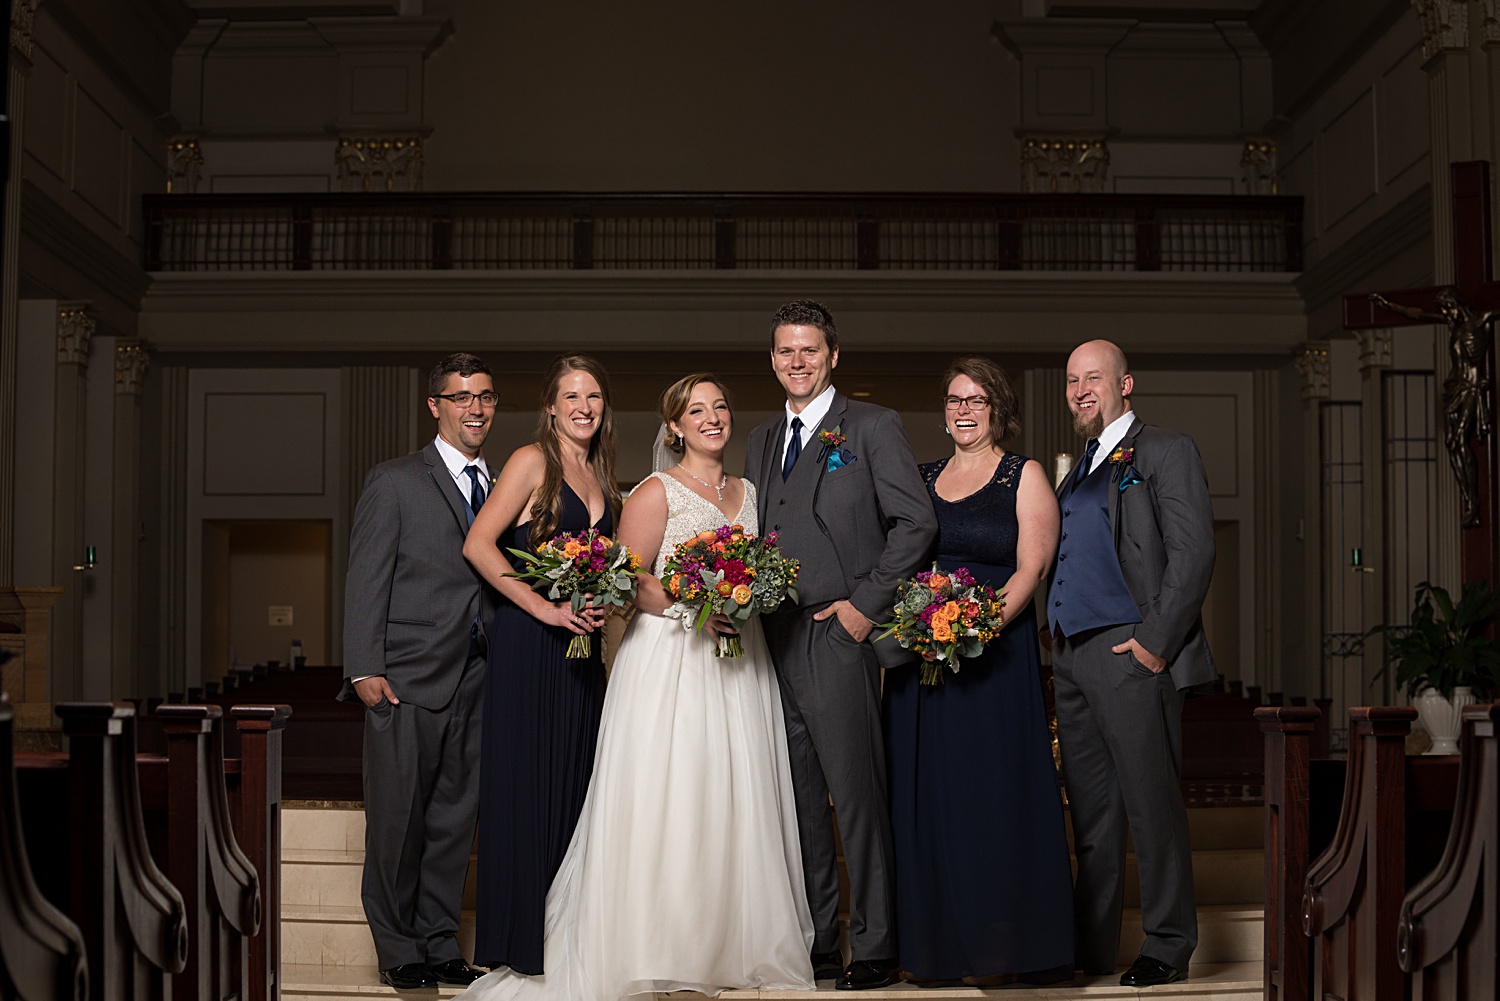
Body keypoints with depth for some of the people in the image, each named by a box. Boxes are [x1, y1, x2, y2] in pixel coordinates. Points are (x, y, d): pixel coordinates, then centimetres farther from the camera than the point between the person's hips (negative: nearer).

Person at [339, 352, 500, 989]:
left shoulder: (501, 490, 14)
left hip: (475, 684, 5)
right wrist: (364, 669, -11)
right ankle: (399, 952, 14)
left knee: (454, 819, 9)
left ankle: (440, 946, 19)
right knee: (398, 818, 2)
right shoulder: (394, 482, 0)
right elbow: (366, 581, -4)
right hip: (407, 679, -4)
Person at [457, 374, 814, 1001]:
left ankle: (733, 943, 14)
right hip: (670, 661, -6)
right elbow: (627, 582, -8)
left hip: (738, 666, 6)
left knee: (734, 801, 5)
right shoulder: (657, 492, -3)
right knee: (666, 800, -7)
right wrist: (692, 609, -19)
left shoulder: (749, 494, 16)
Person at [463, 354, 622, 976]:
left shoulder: (601, 479, 16)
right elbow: (478, 545, -13)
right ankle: (518, 943, 4)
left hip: (581, 645, 7)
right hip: (527, 643, -7)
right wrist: (544, 608, -16)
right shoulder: (533, 461, -5)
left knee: (573, 781, 8)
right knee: (525, 784, -4)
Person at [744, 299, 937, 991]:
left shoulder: (873, 427, -1)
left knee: (856, 797, -5)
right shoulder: (761, 440, 18)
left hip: (836, 635, -6)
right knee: (799, 801, 10)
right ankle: (816, 941, 19)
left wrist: (865, 604, -11)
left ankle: (873, 950, 3)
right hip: (773, 642, 6)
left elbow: (916, 521, -6)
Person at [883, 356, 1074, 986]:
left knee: (992, 791, -4)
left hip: (997, 653, -4)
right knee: (927, 796, 5)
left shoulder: (1024, 477, 2)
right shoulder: (920, 479, 15)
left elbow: (1032, 567, -7)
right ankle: (937, 942, 13)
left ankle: (997, 948, 6)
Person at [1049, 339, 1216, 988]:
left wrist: (1155, 641, -16)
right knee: (1090, 812, 10)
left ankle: (1168, 948, 7)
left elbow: (1194, 551, -11)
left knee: (1151, 803, -3)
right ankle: (1091, 947, 17)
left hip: (1131, 652, -7)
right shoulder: (1080, 471, 22)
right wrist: (1058, 653, 13)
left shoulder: (1165, 452, -1)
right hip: (1072, 658, 7)